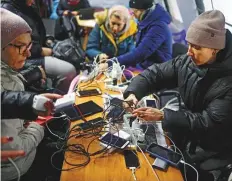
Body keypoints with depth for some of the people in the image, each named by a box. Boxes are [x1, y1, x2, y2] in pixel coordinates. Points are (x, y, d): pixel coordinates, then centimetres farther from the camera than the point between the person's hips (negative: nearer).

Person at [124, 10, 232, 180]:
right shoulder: (187, 61, -7)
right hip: (186, 133, 6)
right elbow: (155, 73, -1)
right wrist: (133, 93, -20)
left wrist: (163, 115, -33)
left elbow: (210, 123, -29)